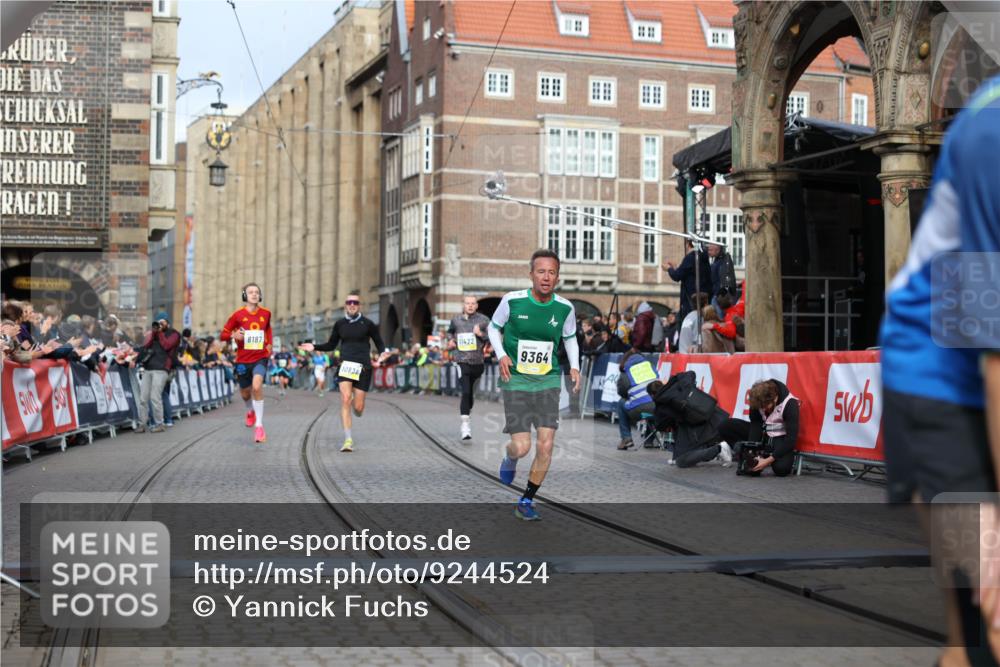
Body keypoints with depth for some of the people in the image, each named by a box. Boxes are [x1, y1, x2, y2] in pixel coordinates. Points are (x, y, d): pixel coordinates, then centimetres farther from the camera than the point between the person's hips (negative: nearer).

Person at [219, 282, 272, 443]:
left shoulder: (266, 313, 2)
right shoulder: (238, 315, -4)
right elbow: (223, 335, 1)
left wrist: (269, 344, 11)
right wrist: (233, 335, -20)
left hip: (260, 358, -1)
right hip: (243, 359, 1)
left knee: (257, 386, -25)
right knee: (245, 393, 14)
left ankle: (259, 426, -18)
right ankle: (250, 411, 51)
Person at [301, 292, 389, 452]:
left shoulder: (368, 324, 1)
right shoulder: (340, 324, 8)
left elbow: (379, 343, 8)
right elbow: (331, 345, 19)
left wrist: (382, 354, -13)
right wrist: (315, 347, 5)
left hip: (363, 367, -1)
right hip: (345, 365, 1)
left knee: (358, 408, -2)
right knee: (345, 399, -19)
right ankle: (348, 440, -15)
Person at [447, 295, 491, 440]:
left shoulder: (483, 320, -1)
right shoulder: (456, 320, 7)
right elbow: (450, 331, 29)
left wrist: (481, 334, -21)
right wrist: (451, 340, 11)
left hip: (477, 362, 1)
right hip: (462, 361, -1)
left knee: (471, 393, 15)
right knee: (466, 392, -16)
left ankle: (468, 412, 42)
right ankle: (465, 424, -17)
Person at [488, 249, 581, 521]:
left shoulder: (565, 308, -3)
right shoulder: (512, 300, -10)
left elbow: (570, 338, 16)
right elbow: (494, 328, 7)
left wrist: (574, 366, 1)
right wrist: (501, 355, -10)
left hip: (548, 381, 2)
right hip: (516, 380, -2)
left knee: (546, 445, -6)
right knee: (522, 447, -9)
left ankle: (526, 502, 14)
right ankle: (510, 458, 31)